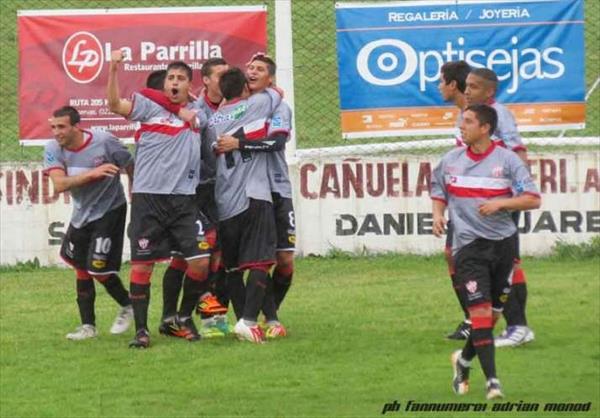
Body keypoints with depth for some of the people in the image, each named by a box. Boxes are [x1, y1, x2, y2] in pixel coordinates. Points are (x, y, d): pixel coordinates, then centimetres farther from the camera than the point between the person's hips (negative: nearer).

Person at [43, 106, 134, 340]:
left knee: (99, 270, -9)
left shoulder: (104, 142, -22)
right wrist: (92, 173, -39)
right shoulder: (53, 150, -13)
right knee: (81, 268, 11)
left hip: (109, 210, -5)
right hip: (82, 213, 5)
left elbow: (131, 168, -6)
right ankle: (88, 326, 21)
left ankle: (127, 307, 19)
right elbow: (59, 184, -27)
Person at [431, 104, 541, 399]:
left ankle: (464, 359, 35)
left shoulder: (507, 160, -4)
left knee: (492, 313, 9)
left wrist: (500, 203, -19)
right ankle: (492, 380, -14)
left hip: (503, 243, 0)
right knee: (480, 311, -13)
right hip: (468, 245, 0)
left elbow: (533, 199, -6)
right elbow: (438, 192, 20)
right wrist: (438, 215, 1)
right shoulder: (451, 161, 5)